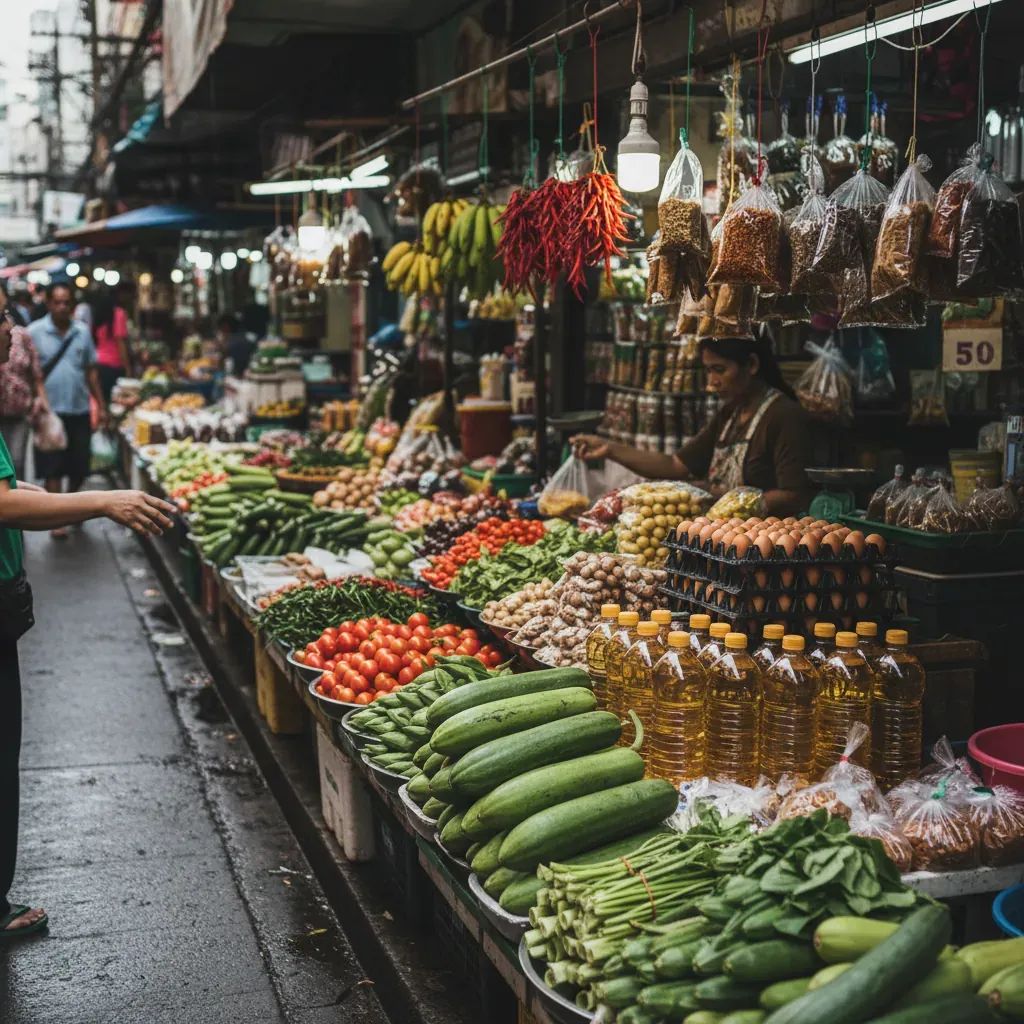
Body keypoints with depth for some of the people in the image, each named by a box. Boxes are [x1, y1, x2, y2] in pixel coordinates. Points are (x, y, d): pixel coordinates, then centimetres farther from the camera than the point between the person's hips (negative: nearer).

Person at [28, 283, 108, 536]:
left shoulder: (82, 332, 5)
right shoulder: (34, 333, -4)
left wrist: (101, 405, 8)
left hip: (79, 410, 3)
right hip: (50, 411, -3)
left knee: (79, 466, 10)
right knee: (52, 467, 1)